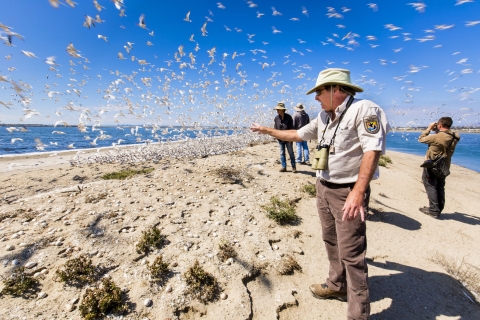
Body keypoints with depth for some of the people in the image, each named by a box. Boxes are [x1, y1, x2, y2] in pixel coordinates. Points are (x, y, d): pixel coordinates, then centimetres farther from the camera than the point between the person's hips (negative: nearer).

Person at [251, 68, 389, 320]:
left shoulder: (364, 109, -14)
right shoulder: (323, 118, 11)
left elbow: (372, 151, -23)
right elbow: (297, 134, 20)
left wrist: (358, 192, -30)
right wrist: (267, 130, 24)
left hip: (348, 192, -8)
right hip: (323, 188, 8)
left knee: (351, 253, 0)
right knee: (331, 241, 19)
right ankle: (337, 286, 39)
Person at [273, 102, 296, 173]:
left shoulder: (288, 117, -8)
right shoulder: (276, 118, 2)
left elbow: (291, 128, -7)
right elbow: (275, 127, 9)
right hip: (280, 139, 4)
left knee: (291, 152, 4)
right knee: (282, 153, 9)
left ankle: (293, 167, 14)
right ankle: (284, 167, 18)